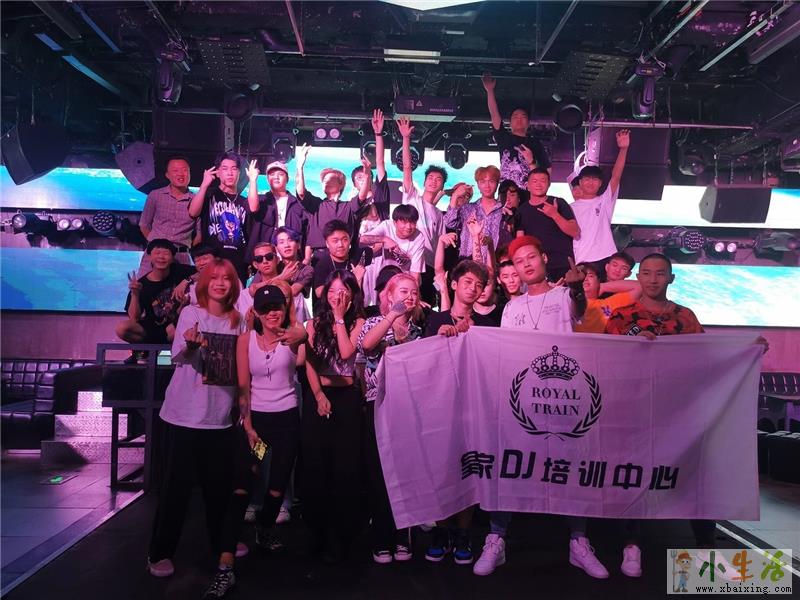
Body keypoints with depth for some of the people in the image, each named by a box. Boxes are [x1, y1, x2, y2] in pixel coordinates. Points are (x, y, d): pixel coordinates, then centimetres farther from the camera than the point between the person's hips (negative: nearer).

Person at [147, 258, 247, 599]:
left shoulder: (238, 321, 5)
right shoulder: (191, 313, -3)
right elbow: (177, 358, -5)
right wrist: (189, 344, -26)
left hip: (220, 416, 3)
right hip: (185, 414, -2)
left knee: (219, 485, 8)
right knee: (177, 484, 5)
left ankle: (223, 545, 25)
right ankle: (160, 553, 22)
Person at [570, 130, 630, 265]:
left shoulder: (605, 201, 8)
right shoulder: (572, 208, 11)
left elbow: (616, 176, -5)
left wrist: (623, 149, -17)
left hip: (606, 259, 0)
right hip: (581, 262, 0)